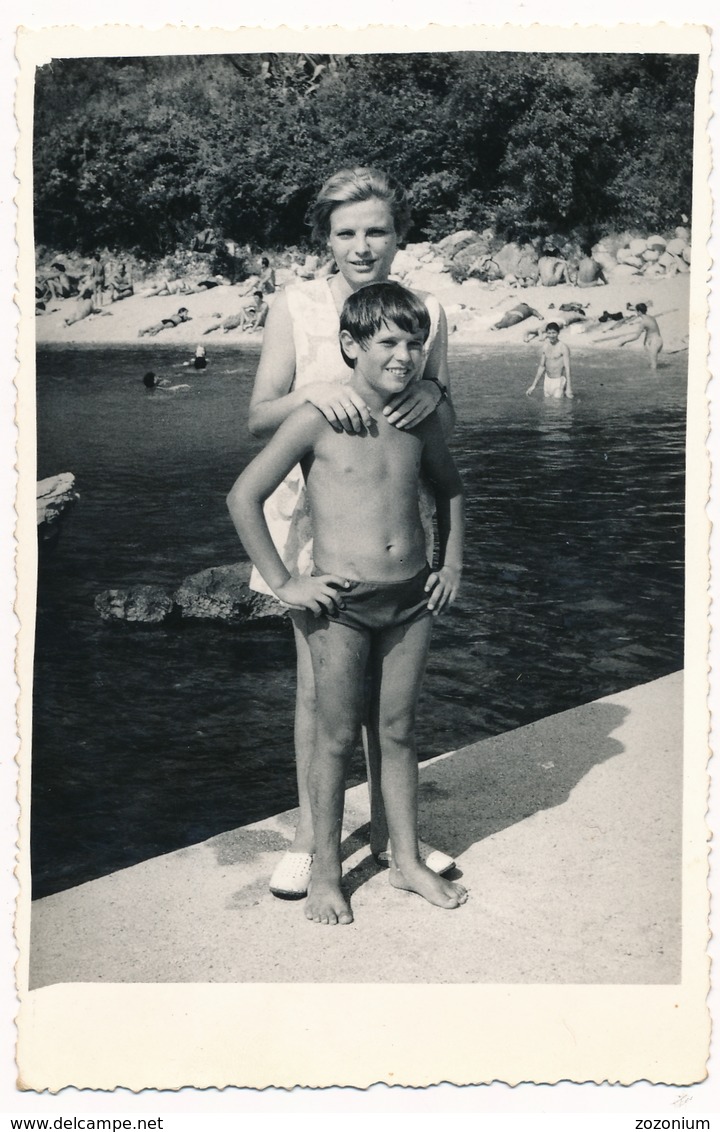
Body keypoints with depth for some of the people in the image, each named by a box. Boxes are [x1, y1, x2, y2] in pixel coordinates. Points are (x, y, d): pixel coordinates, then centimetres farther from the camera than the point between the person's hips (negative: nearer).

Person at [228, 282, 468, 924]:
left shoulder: (419, 420, 5)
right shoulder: (318, 419, -11)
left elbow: (450, 486, 24)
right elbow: (243, 497, -9)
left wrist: (452, 565, 15)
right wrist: (284, 583, -10)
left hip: (412, 599, 4)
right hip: (342, 603, -4)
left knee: (399, 733, 14)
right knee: (338, 738, 6)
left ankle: (408, 861, 29)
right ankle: (326, 872, 23)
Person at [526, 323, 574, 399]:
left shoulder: (563, 347, -13)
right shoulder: (545, 347, 5)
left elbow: (567, 368, -15)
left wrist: (568, 388, -21)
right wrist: (533, 385, 11)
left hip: (559, 380, -6)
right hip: (548, 379, 6)